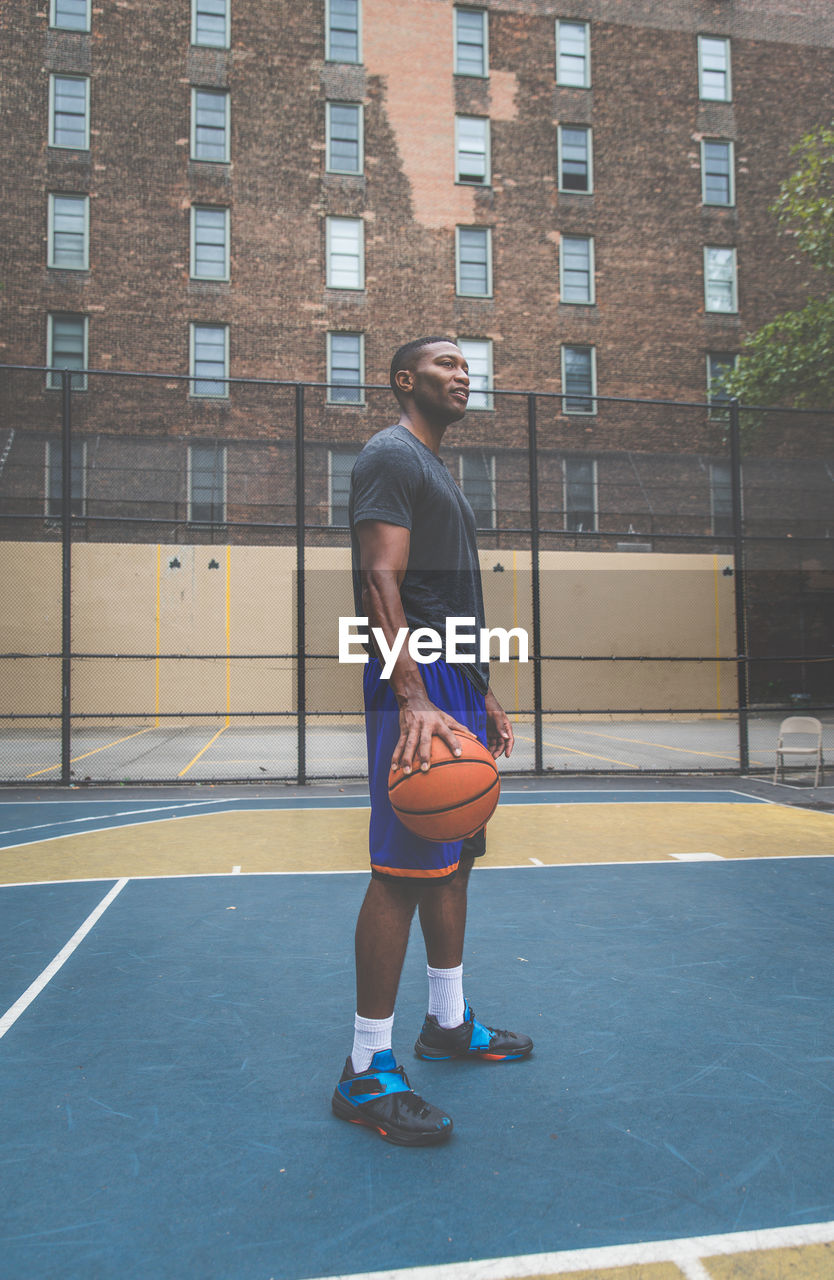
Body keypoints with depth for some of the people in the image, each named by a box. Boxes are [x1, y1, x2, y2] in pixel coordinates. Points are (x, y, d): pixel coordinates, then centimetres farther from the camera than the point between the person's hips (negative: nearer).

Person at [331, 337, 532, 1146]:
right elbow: (381, 580, -19)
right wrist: (414, 699, -30)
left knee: (454, 859, 15)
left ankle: (449, 1023, 30)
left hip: (457, 681, 10)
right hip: (417, 686, -10)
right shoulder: (390, 455, -6)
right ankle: (366, 1072, 2)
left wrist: (483, 696, 23)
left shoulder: (436, 470, 24)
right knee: (404, 870, -9)